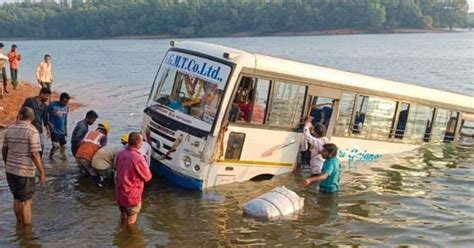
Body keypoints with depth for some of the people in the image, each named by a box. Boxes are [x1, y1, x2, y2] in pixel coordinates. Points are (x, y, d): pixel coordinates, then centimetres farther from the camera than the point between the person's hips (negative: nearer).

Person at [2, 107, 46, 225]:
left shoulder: (10, 130, 6)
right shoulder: (32, 131, -14)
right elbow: (34, 154, -18)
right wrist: (42, 172, -12)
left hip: (10, 170, 6)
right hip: (25, 172, -6)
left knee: (17, 198, 20)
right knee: (26, 201, 6)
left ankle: (19, 223, 33)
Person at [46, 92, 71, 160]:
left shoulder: (66, 107, 5)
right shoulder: (53, 105, -13)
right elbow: (45, 114, -6)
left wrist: (66, 129, 19)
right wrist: (49, 123, -15)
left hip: (62, 131, 6)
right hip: (54, 130, -6)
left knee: (63, 146, 6)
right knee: (56, 145, -14)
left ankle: (63, 157, 22)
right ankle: (51, 155, 11)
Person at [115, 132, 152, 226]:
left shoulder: (121, 154, -5)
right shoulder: (138, 158, -26)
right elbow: (147, 177, -14)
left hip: (120, 192, 7)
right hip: (132, 195, -7)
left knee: (123, 216, 27)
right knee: (131, 222, 12)